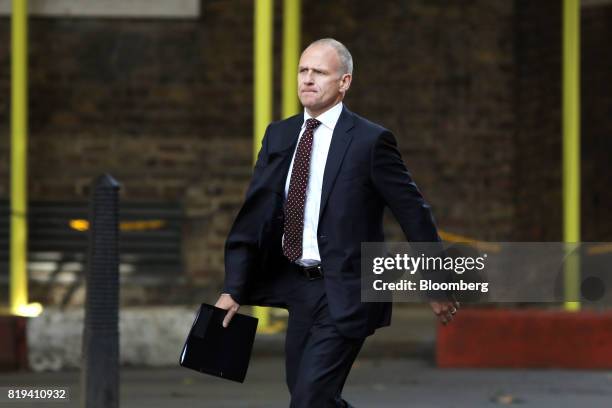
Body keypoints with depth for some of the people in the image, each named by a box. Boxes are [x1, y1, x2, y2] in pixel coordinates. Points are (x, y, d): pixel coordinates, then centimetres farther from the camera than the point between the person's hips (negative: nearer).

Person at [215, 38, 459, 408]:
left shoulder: (370, 140, -9)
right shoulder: (279, 136, 7)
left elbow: (413, 212, -3)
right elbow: (253, 216, 6)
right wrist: (234, 289, -1)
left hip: (345, 294, -6)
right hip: (298, 289, 6)